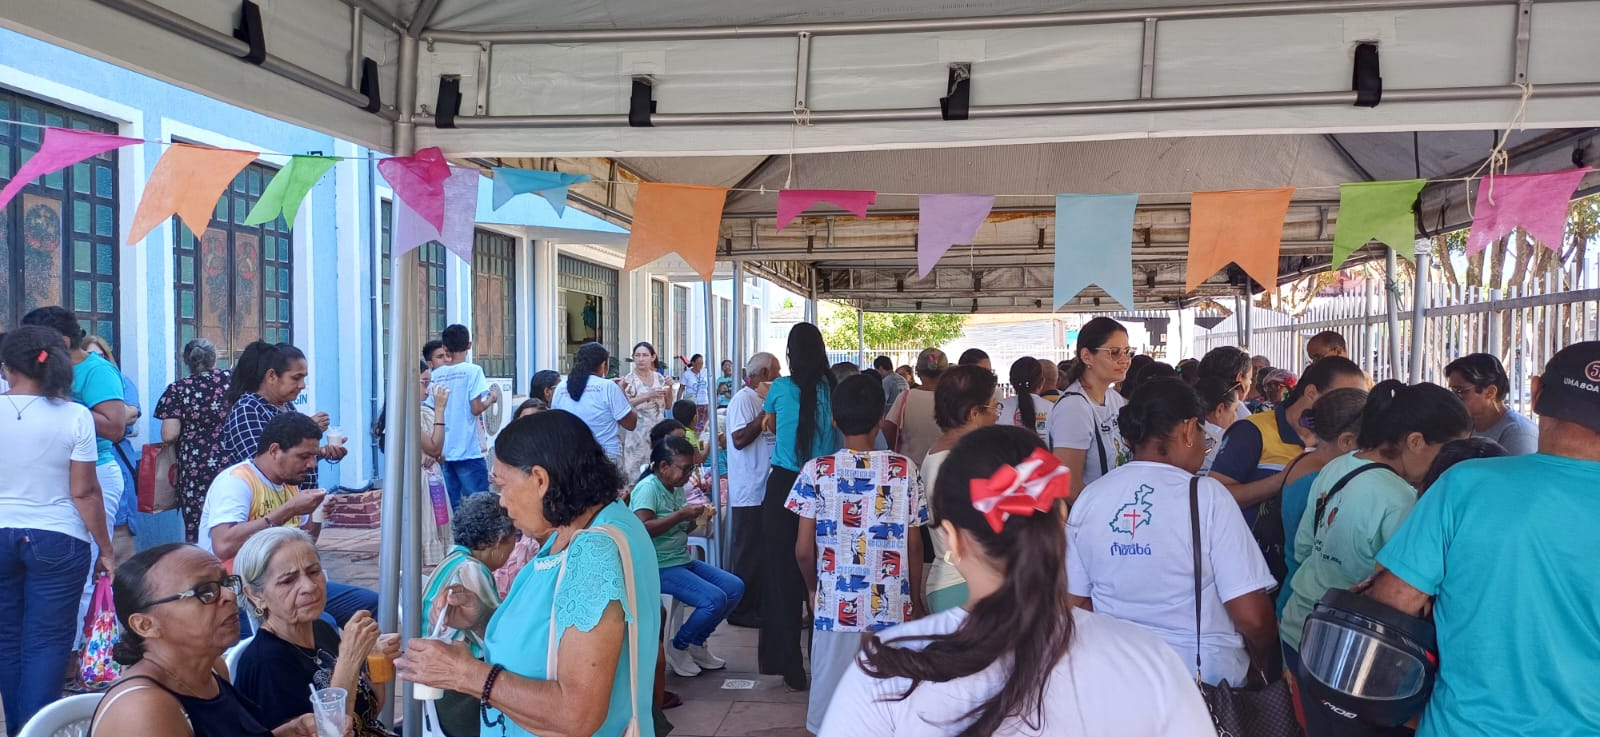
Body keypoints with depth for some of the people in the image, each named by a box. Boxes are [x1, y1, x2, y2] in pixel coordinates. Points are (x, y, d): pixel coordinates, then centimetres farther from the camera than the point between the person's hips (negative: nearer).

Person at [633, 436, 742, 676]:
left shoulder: (677, 488, 10)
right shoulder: (648, 487, -16)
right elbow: (642, 528, -28)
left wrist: (694, 519, -1)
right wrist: (680, 515, -25)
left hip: (684, 560, 9)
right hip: (659, 567, -9)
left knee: (735, 587, 2)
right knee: (714, 599, -21)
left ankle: (696, 644, 15)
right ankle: (677, 647, 2)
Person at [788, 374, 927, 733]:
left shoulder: (816, 471, -7)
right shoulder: (904, 469, -5)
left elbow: (803, 550, -6)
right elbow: (914, 545, -1)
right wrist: (915, 599, 13)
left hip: (835, 607, 0)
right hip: (892, 609, 0)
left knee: (830, 703, 13)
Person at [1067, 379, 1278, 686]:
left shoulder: (1089, 497, -5)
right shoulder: (1206, 496, -14)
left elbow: (1075, 602, 1)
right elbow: (1252, 616, -15)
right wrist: (1264, 667, 3)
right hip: (1209, 675, -4)